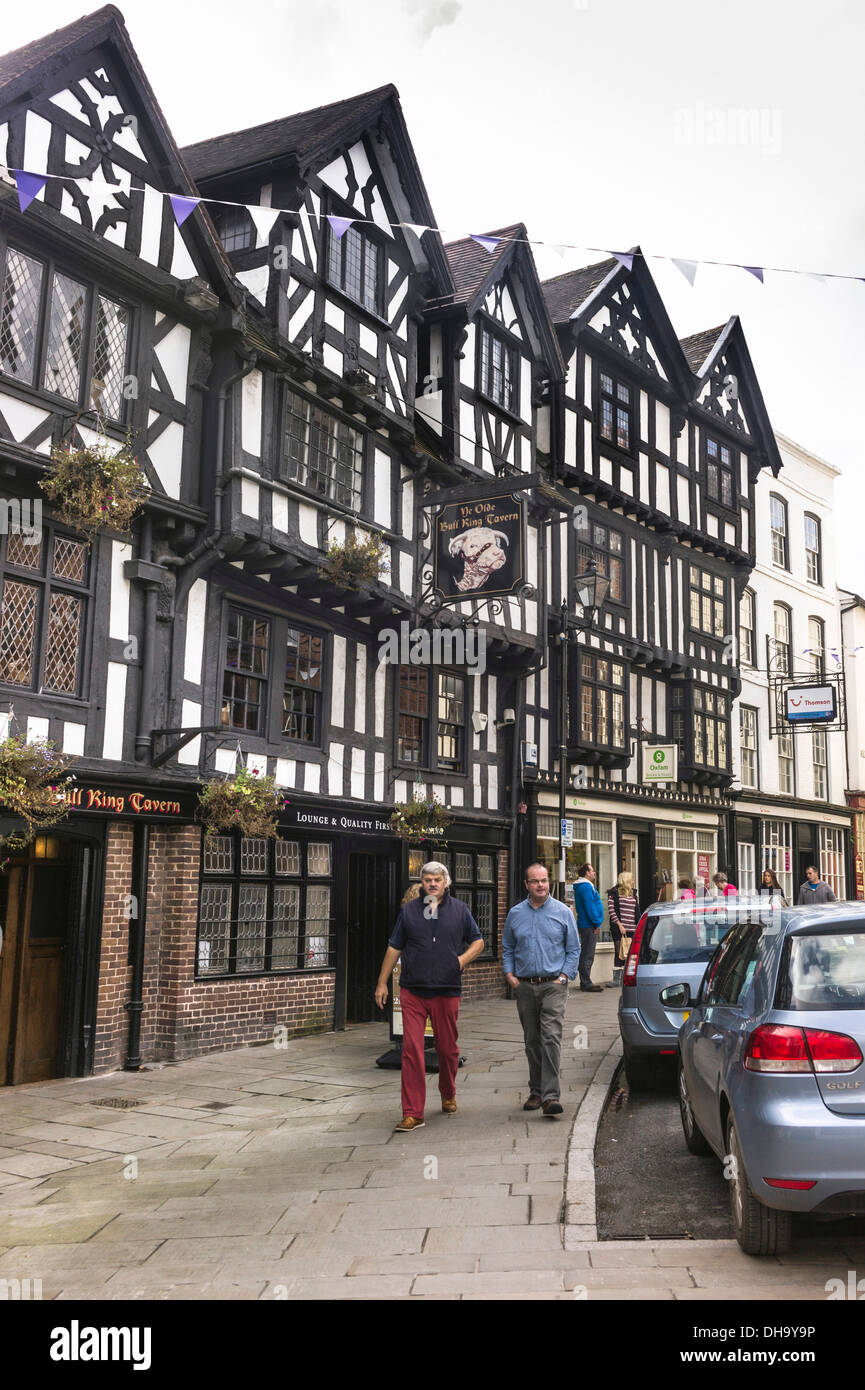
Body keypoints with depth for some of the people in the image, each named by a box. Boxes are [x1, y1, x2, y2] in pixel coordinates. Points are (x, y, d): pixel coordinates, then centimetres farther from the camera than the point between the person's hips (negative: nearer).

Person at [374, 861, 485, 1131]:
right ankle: (413, 1113, -3)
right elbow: (394, 948, 11)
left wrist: (463, 959, -3)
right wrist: (382, 983, 9)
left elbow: (478, 941, 15)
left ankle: (448, 1095, 37)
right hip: (412, 991, -1)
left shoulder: (459, 910, 7)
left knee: (448, 1048, 10)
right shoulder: (408, 911, 7)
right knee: (411, 1050, -7)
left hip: (447, 990, 1)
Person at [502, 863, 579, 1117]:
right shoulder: (515, 914, 8)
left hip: (553, 985, -3)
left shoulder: (563, 912, 2)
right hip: (525, 986, 3)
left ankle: (551, 1095, -17)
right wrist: (509, 974, 3)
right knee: (532, 1041, 10)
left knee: (551, 1037, -15)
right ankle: (536, 1092, 21)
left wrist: (564, 976, -4)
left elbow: (573, 949, 6)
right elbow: (507, 948, 17)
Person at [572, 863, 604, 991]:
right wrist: (597, 923, -16)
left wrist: (596, 923, 18)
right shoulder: (586, 887, -15)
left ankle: (585, 982, 19)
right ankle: (586, 983, -7)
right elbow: (590, 907, -20)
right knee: (587, 955, -8)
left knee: (586, 955, 14)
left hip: (586, 926, 11)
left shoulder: (587, 886, 19)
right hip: (589, 926, -11)